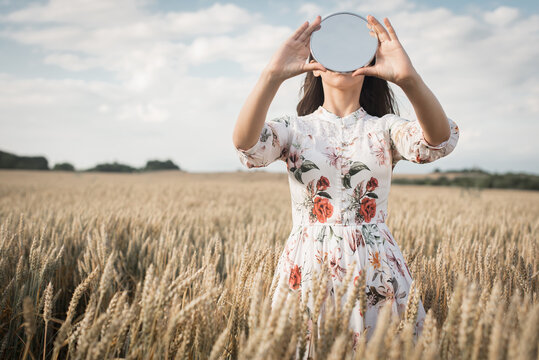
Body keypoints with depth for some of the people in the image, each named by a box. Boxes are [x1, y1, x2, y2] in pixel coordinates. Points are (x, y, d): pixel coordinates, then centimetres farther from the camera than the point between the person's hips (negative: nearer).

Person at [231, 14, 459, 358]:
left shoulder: (384, 128, 4)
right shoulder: (294, 128, 4)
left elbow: (440, 140, -18)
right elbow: (245, 143, -18)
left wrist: (409, 78, -35)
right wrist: (272, 75, -33)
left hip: (377, 275, 1)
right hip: (307, 273, 0)